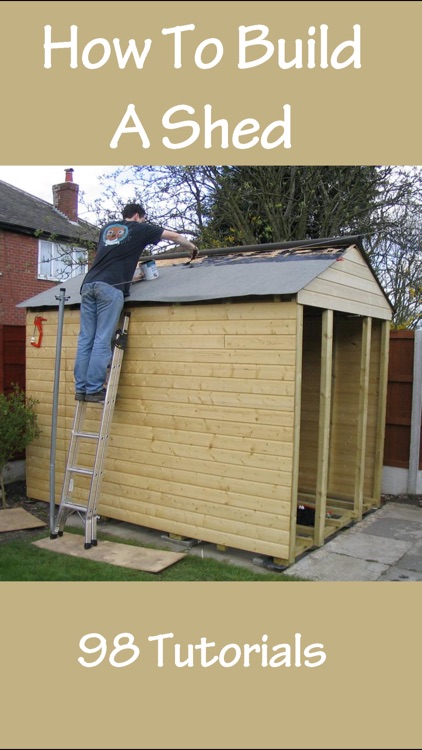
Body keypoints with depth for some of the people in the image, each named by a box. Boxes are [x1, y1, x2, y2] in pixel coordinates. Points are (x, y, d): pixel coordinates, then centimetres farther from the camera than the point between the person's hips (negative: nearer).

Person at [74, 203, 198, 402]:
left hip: (88, 284, 5)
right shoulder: (139, 229, 15)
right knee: (102, 340, -7)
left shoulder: (108, 228, 28)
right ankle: (94, 389, -9)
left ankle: (81, 388, 3)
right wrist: (192, 247, 41)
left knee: (85, 339, 3)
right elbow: (175, 237, 24)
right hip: (110, 288, -5)